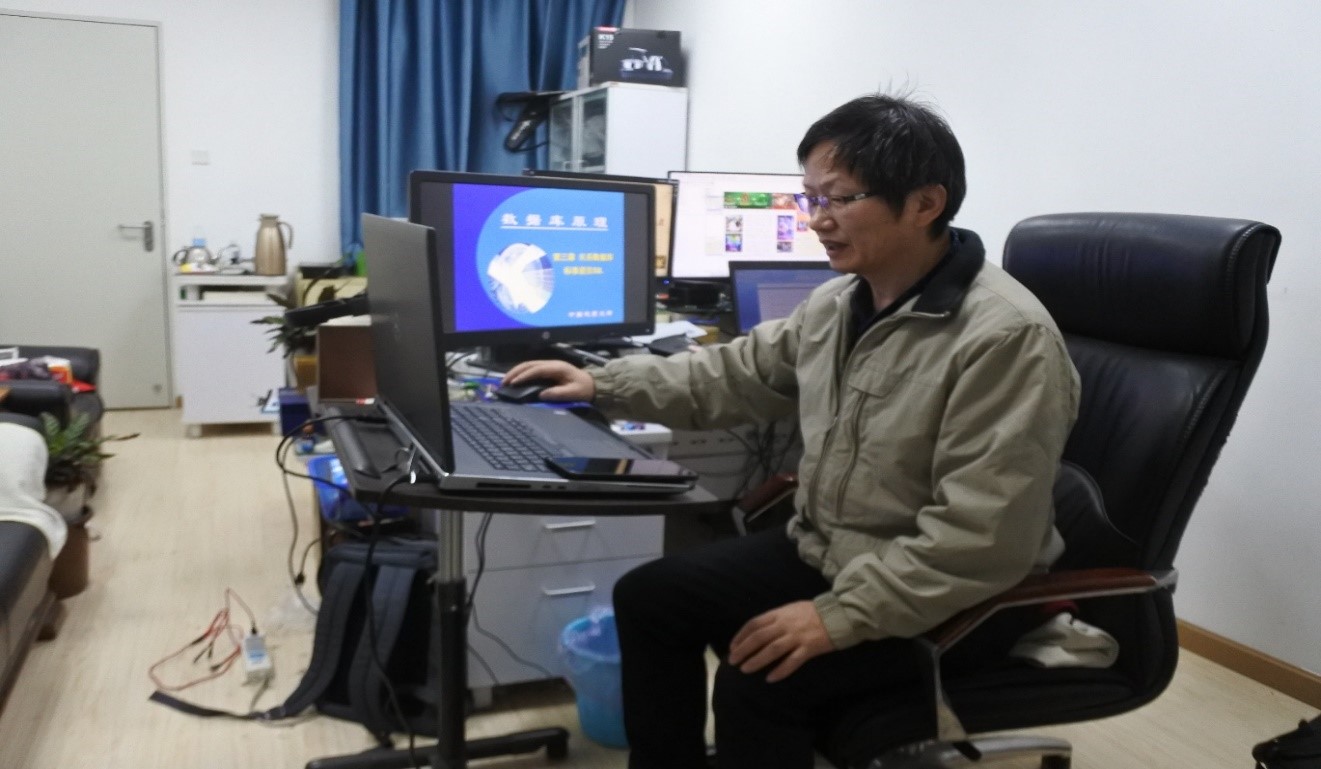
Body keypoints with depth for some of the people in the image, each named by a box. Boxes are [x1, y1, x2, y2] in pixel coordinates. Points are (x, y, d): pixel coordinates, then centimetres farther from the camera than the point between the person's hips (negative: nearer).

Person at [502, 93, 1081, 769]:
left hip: (953, 597, -8)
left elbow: (982, 541, -28)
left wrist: (839, 617, -28)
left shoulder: (1006, 338, -25)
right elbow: (736, 373, 15)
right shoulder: (840, 300, 2)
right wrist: (604, 385, 8)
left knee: (757, 681, -25)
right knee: (649, 597, 6)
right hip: (823, 553, 8)